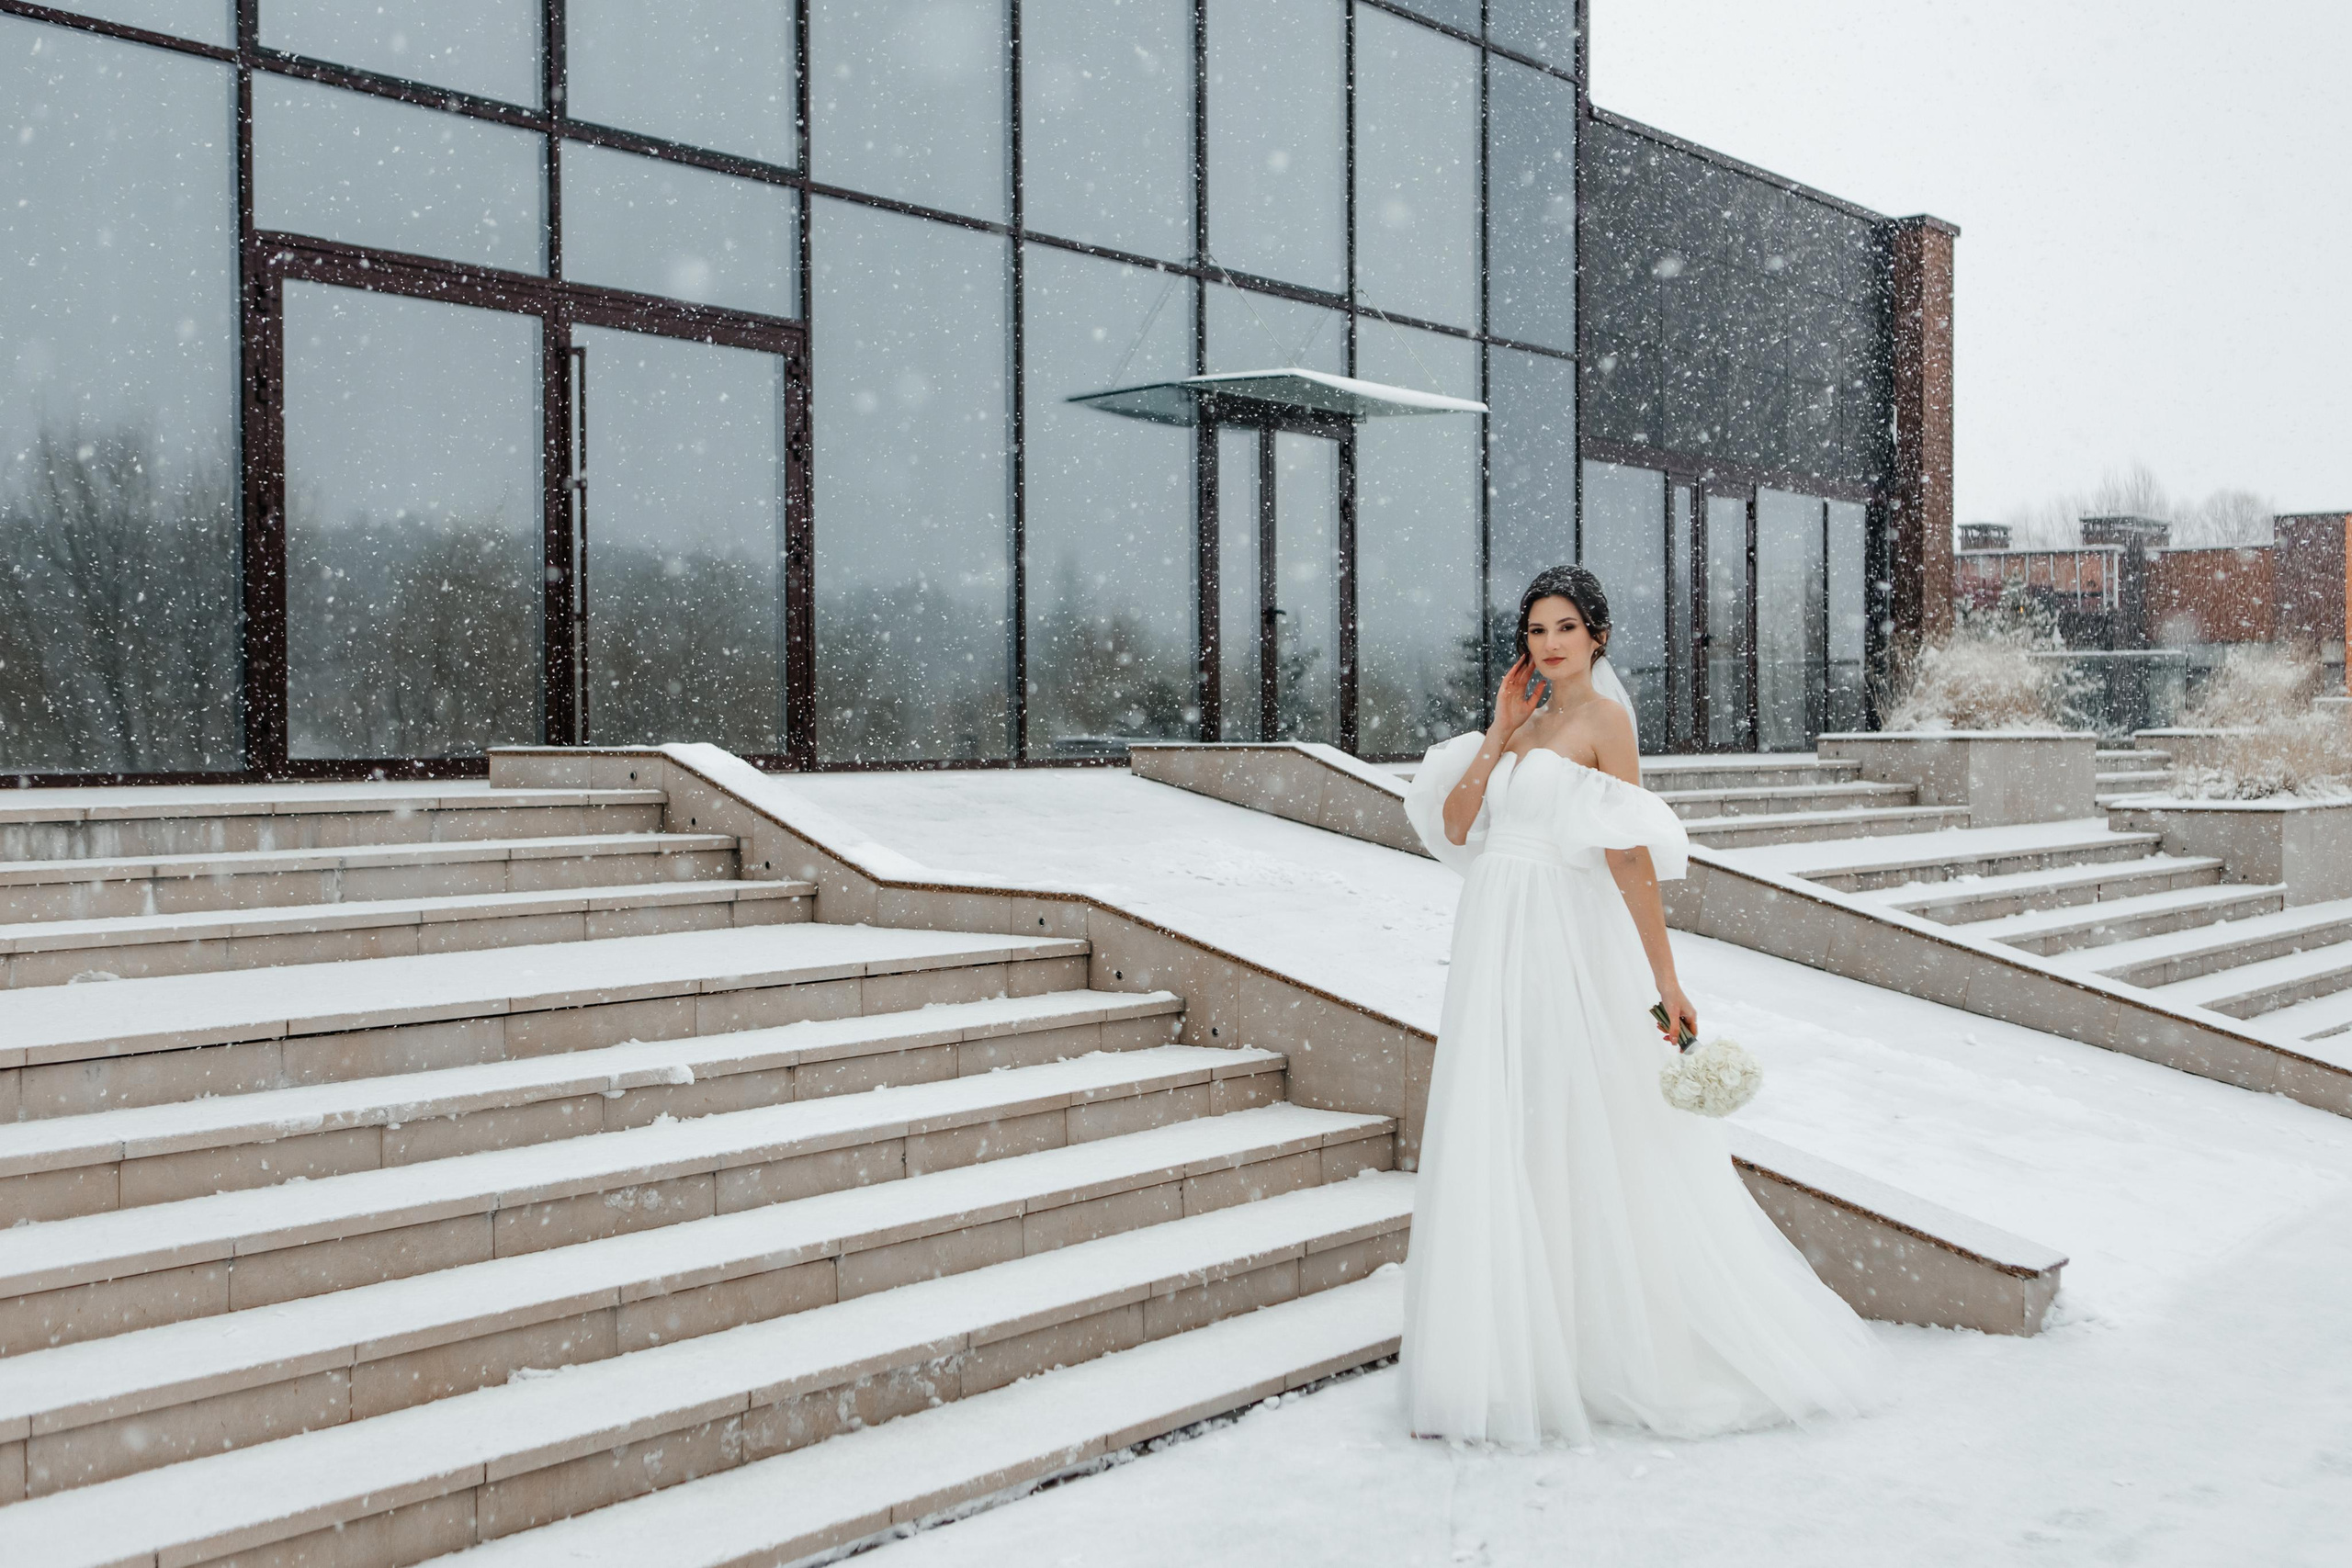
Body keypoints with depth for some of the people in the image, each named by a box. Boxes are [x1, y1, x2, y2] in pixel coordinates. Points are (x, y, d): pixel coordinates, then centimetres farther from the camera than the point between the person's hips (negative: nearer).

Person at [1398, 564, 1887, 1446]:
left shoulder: (1603, 719, -5)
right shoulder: (1521, 721, 15)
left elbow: (1632, 860, -12)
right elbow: (1453, 827, 7)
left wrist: (1664, 981, -14)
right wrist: (1500, 731, 1)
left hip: (1566, 951, -7)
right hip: (1497, 951, 7)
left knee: (1585, 1148, -1)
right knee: (1498, 1153, 8)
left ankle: (1609, 1357, 9)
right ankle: (1514, 1361, 16)